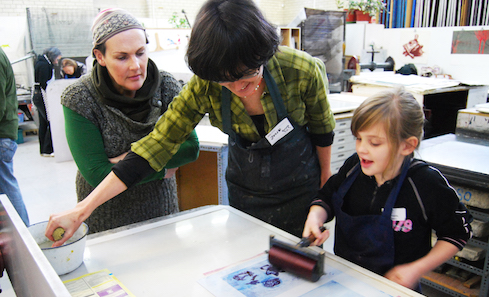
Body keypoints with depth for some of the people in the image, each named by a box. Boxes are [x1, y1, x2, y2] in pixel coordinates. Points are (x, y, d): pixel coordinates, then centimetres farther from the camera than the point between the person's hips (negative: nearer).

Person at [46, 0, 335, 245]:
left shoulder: (303, 71, -27)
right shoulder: (205, 87, -23)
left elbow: (322, 129, -8)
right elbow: (156, 145, -22)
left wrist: (325, 178, 6)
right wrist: (82, 210, -26)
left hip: (299, 190, -1)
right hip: (244, 191, 2)